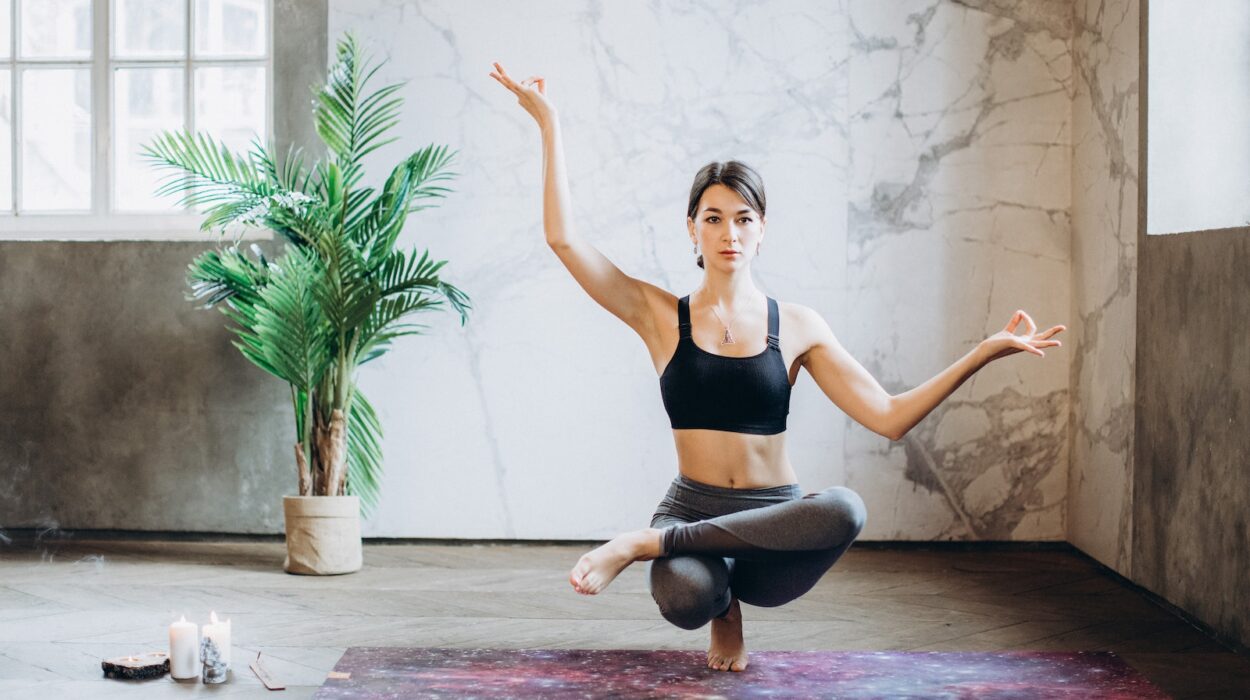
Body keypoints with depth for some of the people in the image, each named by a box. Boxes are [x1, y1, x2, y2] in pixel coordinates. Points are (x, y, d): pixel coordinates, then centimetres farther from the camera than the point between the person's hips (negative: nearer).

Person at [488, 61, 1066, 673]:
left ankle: (644, 545, -19)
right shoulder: (661, 316, 3)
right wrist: (549, 125, -3)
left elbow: (889, 417, 1)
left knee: (845, 508, -36)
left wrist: (984, 353, -7)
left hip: (771, 525, 2)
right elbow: (563, 238, -5)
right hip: (692, 512, -2)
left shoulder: (797, 326, 6)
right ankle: (724, 605, 3)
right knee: (683, 598, -39)